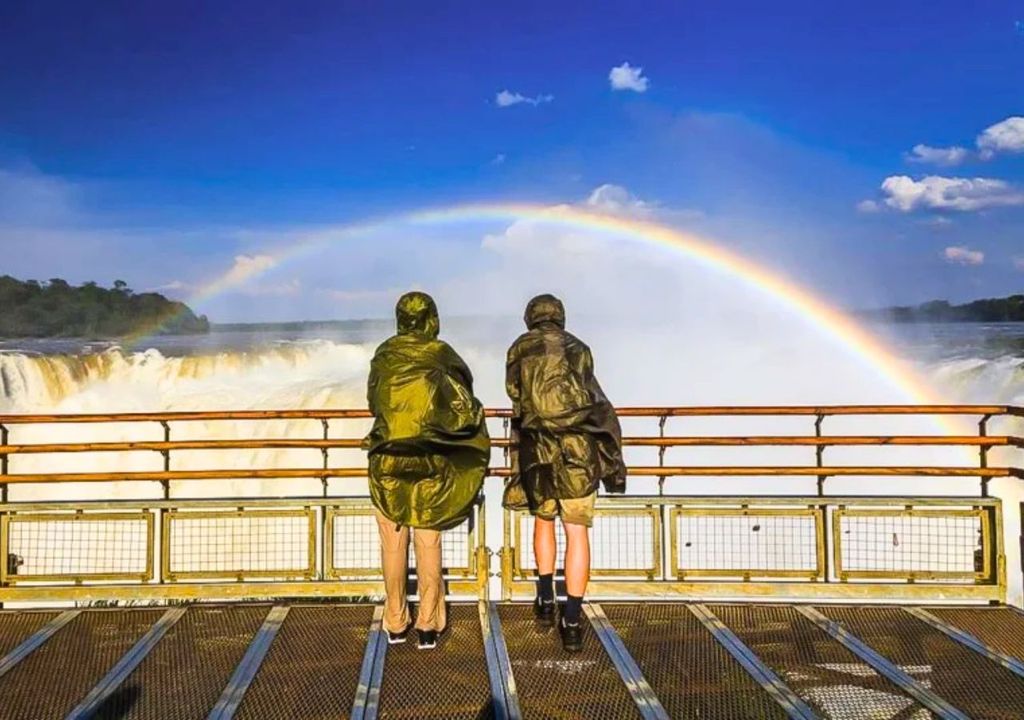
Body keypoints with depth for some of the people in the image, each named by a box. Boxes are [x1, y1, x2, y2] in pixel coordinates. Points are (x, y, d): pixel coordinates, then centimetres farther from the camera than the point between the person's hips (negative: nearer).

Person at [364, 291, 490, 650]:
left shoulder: (384, 355, -1)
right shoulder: (442, 355, -6)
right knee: (428, 543, 8)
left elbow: (373, 401, 10)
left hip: (388, 459, 1)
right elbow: (464, 406, -7)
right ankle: (428, 625, 10)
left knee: (394, 542, 11)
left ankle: (395, 623, 19)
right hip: (431, 462, -1)